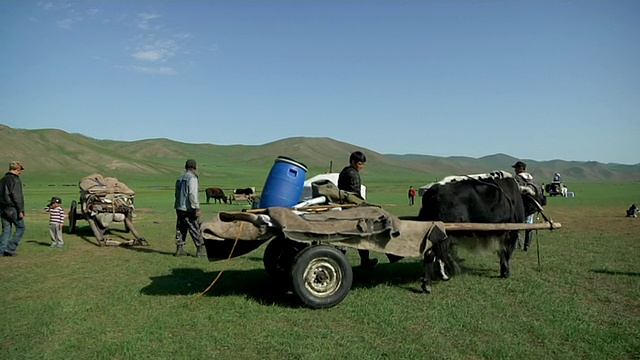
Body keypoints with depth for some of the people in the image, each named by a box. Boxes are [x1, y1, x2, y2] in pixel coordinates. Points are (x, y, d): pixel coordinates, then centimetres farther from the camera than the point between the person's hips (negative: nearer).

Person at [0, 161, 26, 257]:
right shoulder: (15, 180, -12)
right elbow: (17, 197, -18)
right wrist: (21, 211, -16)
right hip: (13, 209, -8)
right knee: (20, 228, 4)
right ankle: (10, 248, -1)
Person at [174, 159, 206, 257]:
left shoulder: (180, 178, 15)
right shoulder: (192, 178, -12)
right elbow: (193, 194, -20)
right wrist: (197, 209, -19)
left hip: (179, 208, 8)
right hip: (189, 209, -8)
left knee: (180, 229, 12)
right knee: (196, 230, -3)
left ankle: (179, 249, 14)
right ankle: (201, 250, -1)